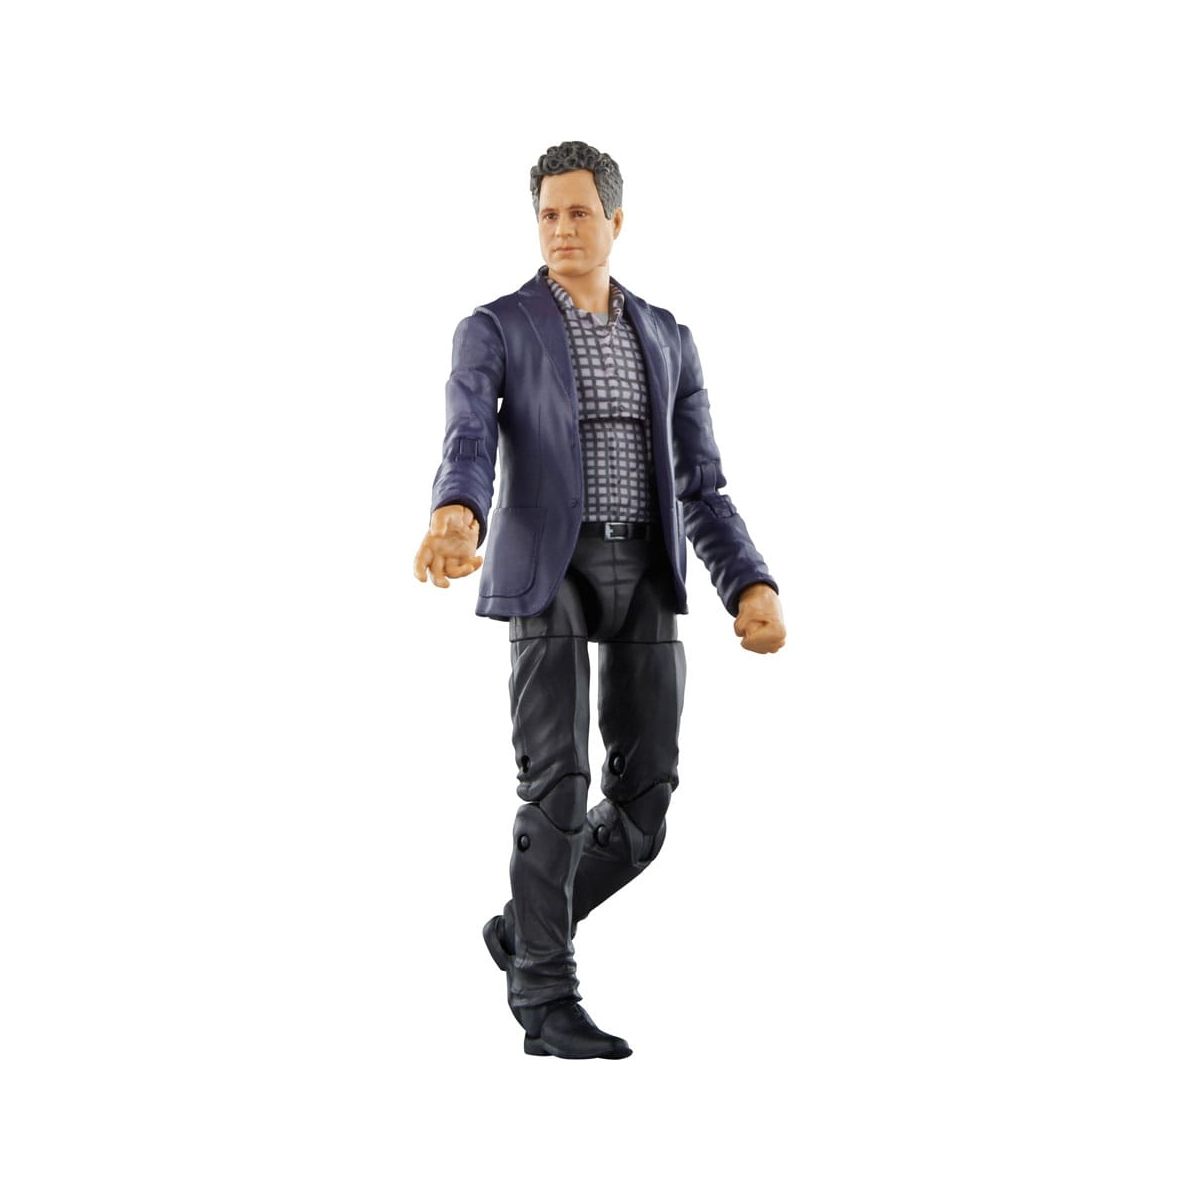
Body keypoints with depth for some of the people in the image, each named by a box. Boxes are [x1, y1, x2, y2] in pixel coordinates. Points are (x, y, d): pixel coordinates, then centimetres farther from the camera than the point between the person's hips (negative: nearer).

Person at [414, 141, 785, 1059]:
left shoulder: (667, 340, 17)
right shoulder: (494, 331, 3)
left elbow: (700, 487, 12)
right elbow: (468, 447, -16)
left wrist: (752, 586, -5)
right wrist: (456, 519, -41)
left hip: (644, 574, 5)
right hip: (548, 570, -4)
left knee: (645, 794, 0)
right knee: (559, 785, -11)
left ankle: (528, 931, 23)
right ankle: (548, 1002, -1)